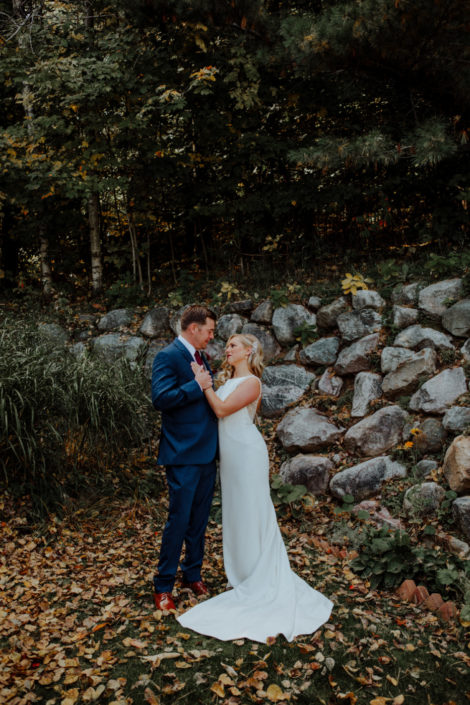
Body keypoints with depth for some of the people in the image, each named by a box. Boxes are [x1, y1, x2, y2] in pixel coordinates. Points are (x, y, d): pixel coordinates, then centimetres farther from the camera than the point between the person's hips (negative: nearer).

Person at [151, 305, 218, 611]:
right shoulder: (168, 356, -12)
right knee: (179, 519, 1)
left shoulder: (201, 357, 14)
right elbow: (161, 398, -24)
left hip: (207, 451, 8)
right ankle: (163, 586, 17)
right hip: (184, 453, -8)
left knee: (200, 519, 17)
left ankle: (193, 574, 33)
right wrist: (197, 385, -21)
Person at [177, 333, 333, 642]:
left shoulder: (251, 382, -13)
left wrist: (205, 385, -11)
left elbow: (222, 409, -20)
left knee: (252, 512, -1)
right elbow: (216, 409, 7)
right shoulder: (229, 381, 13)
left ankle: (262, 579, 12)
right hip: (230, 453, 8)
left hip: (246, 452, -8)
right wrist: (205, 382, -3)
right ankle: (244, 573, 28)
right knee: (236, 512, 14)